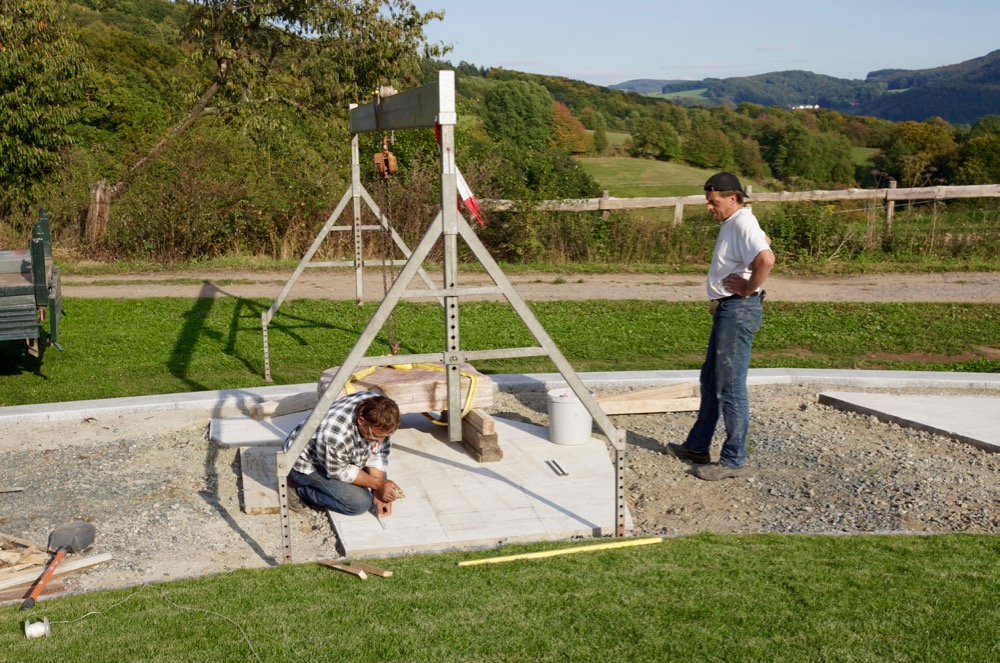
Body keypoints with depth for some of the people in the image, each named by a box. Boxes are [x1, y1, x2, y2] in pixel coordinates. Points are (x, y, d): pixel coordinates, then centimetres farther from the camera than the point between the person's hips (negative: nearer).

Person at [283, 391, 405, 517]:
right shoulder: (335, 434, -43)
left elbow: (379, 452, -10)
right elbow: (338, 471, -24)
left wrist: (378, 492, -18)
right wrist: (377, 484, -27)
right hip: (308, 463, -7)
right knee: (360, 503, -18)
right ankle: (299, 488, -3)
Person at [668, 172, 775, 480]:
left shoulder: (743, 224, -17)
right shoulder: (732, 223, 14)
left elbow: (766, 258, -36)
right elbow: (763, 240, 35)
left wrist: (749, 288, -21)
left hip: (738, 311, -11)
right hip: (726, 310, 11)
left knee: (730, 387, -6)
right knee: (710, 381, 18)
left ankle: (734, 460, 2)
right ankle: (697, 447, 30)